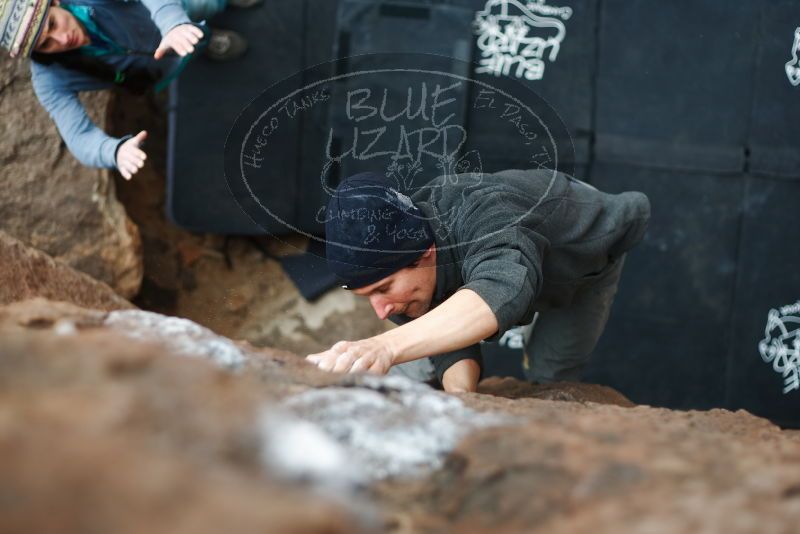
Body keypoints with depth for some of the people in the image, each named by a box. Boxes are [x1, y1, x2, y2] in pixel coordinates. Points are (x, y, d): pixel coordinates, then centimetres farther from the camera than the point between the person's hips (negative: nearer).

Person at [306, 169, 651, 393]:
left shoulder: (485, 219, -50)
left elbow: (499, 292, -72)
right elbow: (450, 336, -28)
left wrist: (386, 346, -88)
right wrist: (459, 389, -52)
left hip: (595, 241, -5)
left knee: (548, 374, -12)